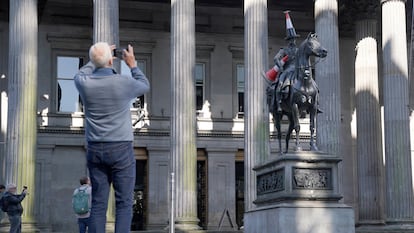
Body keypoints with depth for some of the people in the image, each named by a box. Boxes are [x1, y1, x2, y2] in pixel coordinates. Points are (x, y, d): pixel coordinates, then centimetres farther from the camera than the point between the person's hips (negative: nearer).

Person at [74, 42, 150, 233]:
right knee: (124, 202, -1)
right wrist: (133, 65, 25)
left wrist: (97, 59, 33)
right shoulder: (124, 83, -10)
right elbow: (145, 86, 14)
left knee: (98, 203, 6)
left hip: (95, 150, 3)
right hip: (121, 149, -3)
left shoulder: (85, 83, -4)